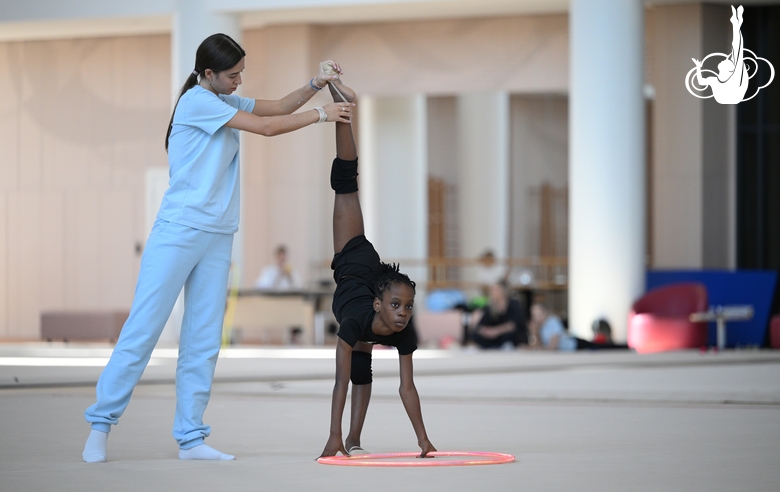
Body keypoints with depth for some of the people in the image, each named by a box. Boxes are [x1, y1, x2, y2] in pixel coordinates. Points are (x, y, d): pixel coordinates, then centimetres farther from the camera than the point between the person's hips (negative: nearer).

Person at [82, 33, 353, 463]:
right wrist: (321, 115, -1)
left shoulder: (225, 102, 16)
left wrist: (314, 86, 4)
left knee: (203, 341, 3)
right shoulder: (197, 101, -9)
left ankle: (190, 438, 4)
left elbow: (278, 107, 22)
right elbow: (267, 127, -10)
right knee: (143, 328, -8)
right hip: (179, 231, -8)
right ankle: (101, 424, -2)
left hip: (218, 237, 8)